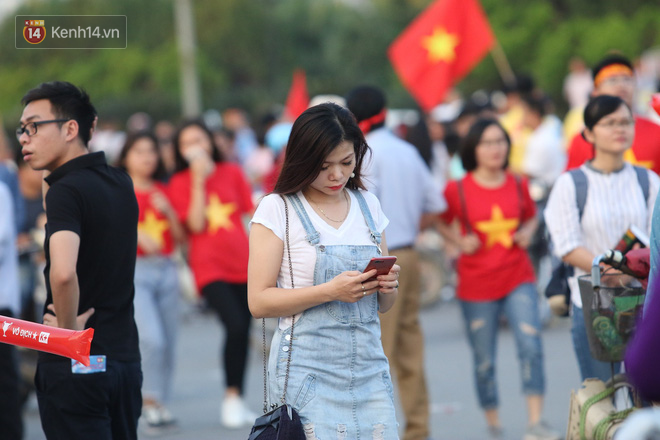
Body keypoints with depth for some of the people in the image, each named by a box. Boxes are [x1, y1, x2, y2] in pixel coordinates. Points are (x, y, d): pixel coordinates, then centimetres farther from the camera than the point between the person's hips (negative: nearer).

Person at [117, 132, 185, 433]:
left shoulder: (163, 192, 14)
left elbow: (180, 238, 11)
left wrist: (168, 211, -4)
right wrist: (137, 234, -21)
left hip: (166, 270, 5)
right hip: (133, 272, -5)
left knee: (168, 343, 4)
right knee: (152, 338, -19)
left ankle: (159, 406, 15)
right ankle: (150, 402, -6)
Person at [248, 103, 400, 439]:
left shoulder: (368, 206, 13)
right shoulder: (277, 210, -2)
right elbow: (259, 302, -8)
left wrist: (387, 286, -4)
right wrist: (330, 291, -19)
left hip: (369, 367, 5)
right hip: (308, 371, -4)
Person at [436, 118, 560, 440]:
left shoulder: (518, 185, 4)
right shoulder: (458, 190, -4)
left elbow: (531, 216, 21)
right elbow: (443, 223, 11)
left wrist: (527, 231, 0)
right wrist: (460, 241, -8)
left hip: (518, 279, 1)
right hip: (476, 285, -1)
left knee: (531, 346, -16)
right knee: (484, 362, 5)